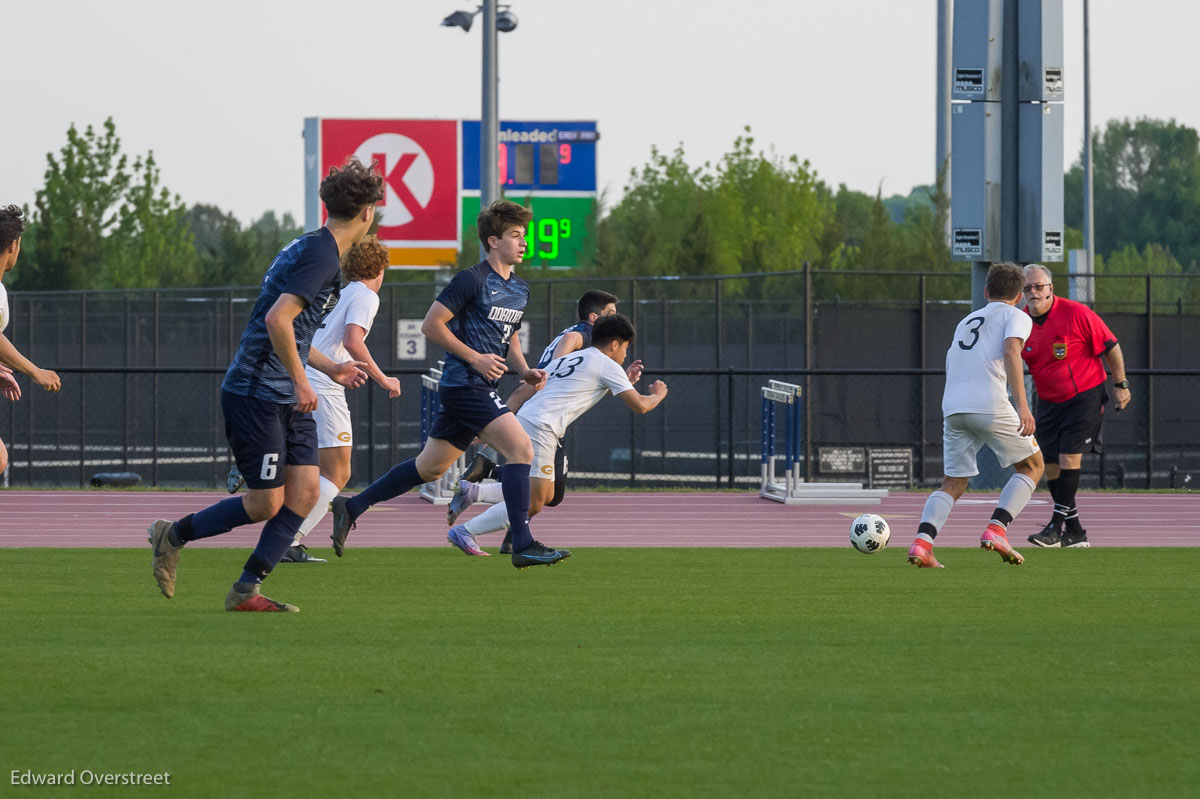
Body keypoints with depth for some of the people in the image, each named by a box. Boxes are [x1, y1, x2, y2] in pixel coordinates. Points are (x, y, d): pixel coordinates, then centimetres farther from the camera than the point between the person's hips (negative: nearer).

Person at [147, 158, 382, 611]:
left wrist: (331, 368, 30)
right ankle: (173, 536, 13)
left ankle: (246, 590, 3)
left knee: (305, 490, 1)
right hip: (256, 395, -10)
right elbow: (277, 321, -26)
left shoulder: (312, 250, 16)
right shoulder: (320, 255, -16)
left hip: (288, 402, 10)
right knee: (265, 503, -5)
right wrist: (301, 382, -19)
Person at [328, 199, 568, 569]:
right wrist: (475, 358, -15)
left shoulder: (519, 289, 15)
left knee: (431, 467, 14)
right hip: (464, 384, -9)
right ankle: (523, 545, -19)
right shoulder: (471, 280, -11)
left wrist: (525, 371, 8)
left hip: (481, 389, 9)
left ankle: (352, 507, 24)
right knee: (521, 448, -18)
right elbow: (431, 325, -11)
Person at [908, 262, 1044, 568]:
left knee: (953, 483, 11)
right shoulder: (1015, 317, 10)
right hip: (989, 403, -5)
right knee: (1032, 465, 11)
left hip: (952, 408, 5)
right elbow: (1010, 352, -8)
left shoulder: (966, 322, 30)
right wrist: (1022, 405, -17)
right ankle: (996, 529, -7)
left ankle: (922, 542, -12)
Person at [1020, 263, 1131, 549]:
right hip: (1048, 403, 5)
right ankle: (1074, 533, 11)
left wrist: (1120, 384, -3)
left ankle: (1057, 525, -15)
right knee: (1051, 466, 1)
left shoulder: (1076, 314, -17)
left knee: (1069, 458, -17)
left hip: (1085, 395, -5)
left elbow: (1110, 346, -7)